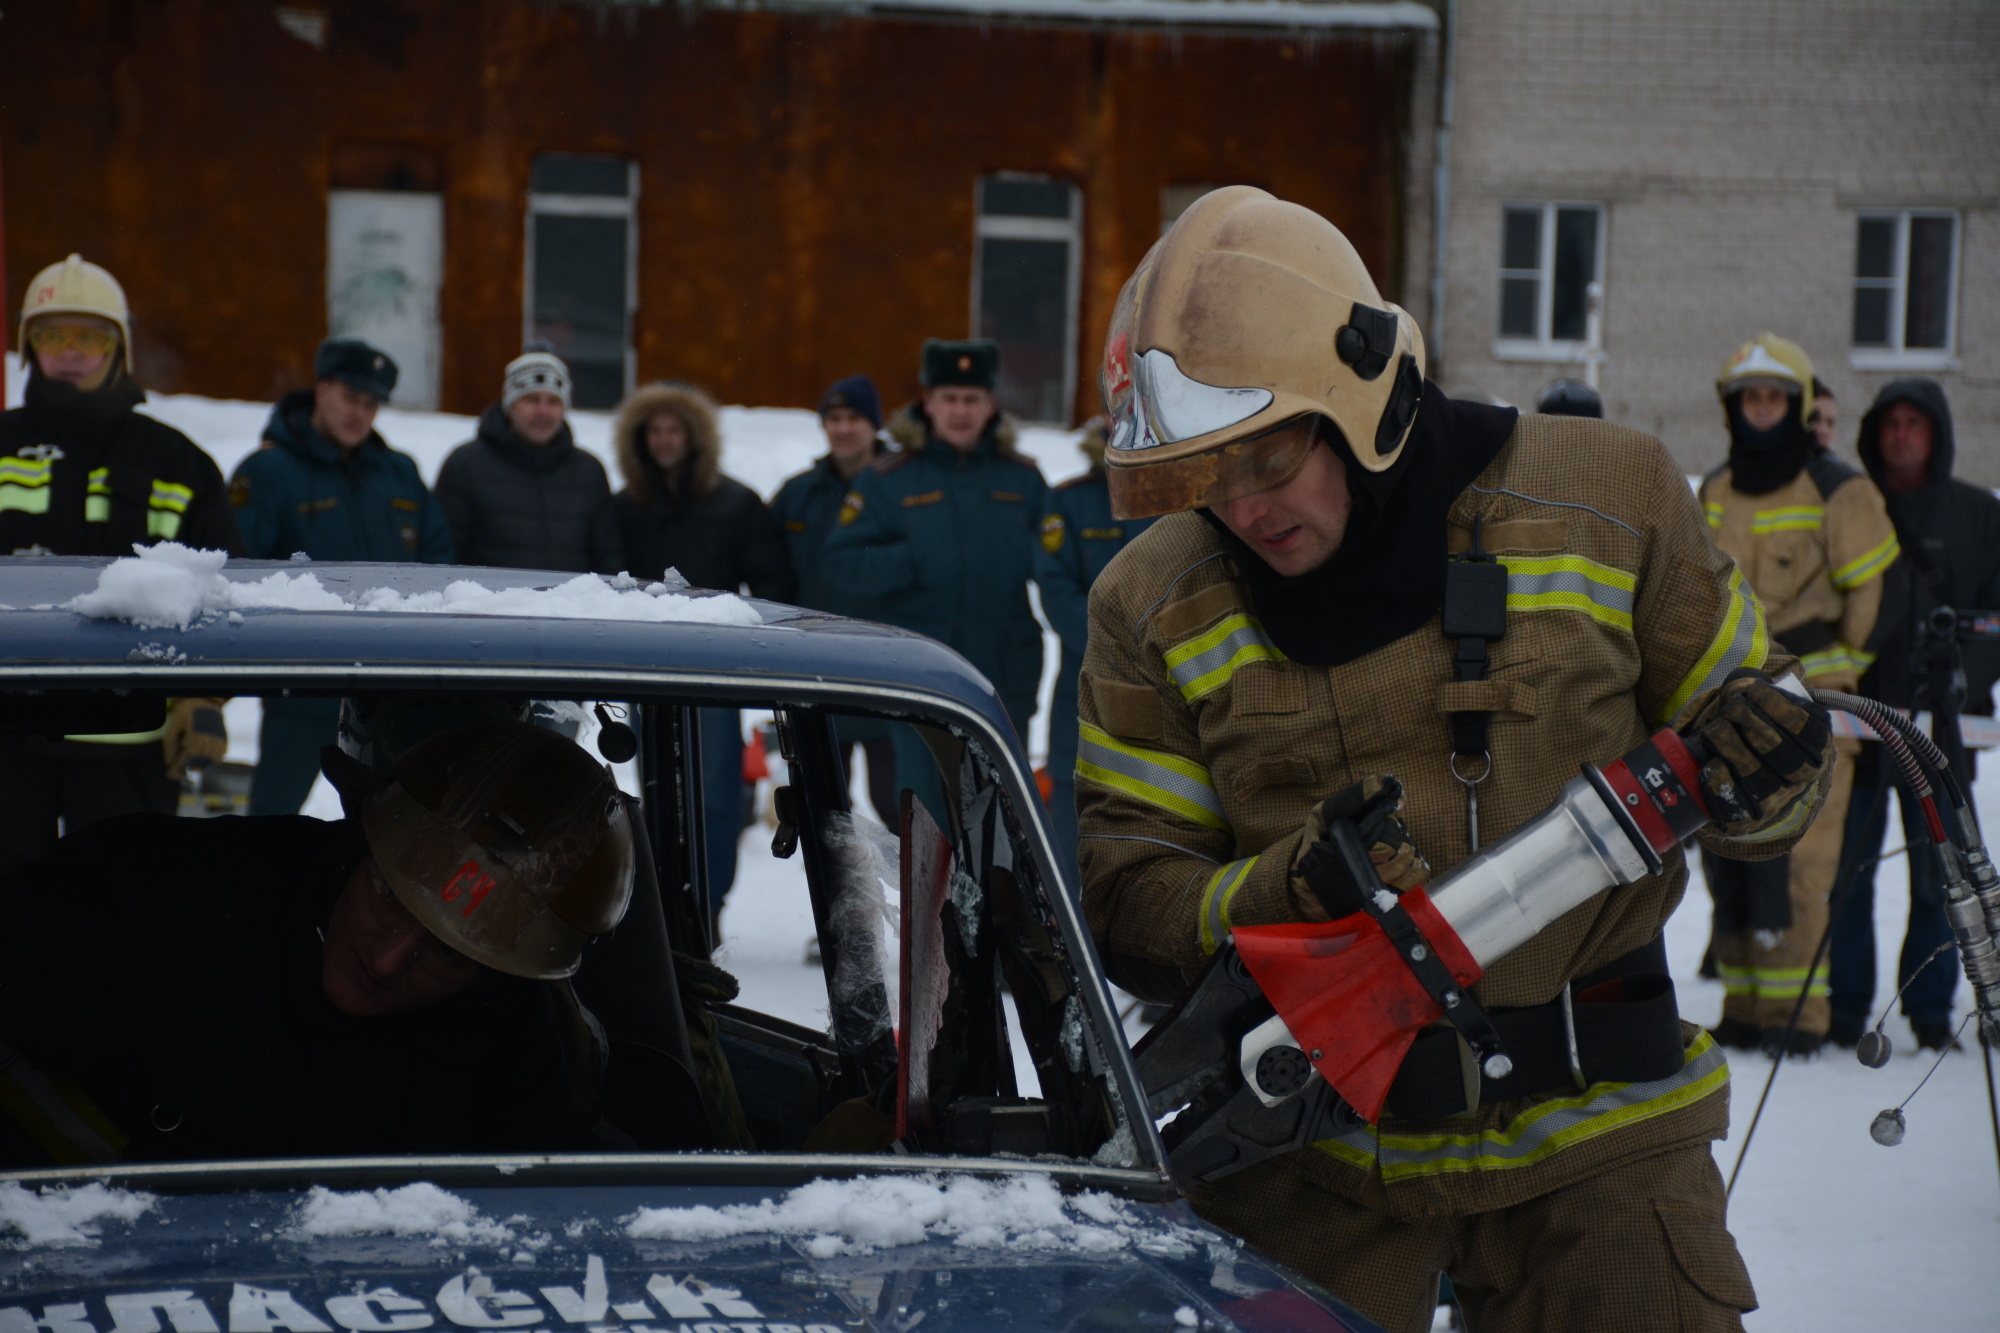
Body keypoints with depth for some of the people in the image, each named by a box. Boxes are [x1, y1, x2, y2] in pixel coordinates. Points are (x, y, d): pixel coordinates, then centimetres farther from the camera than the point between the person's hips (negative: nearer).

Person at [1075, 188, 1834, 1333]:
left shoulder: (1606, 501, -2)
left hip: (1592, 1127, 0)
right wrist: (1287, 889, -23)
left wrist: (1758, 767, -15)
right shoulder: (1158, 607, 0)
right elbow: (1128, 904, -3)